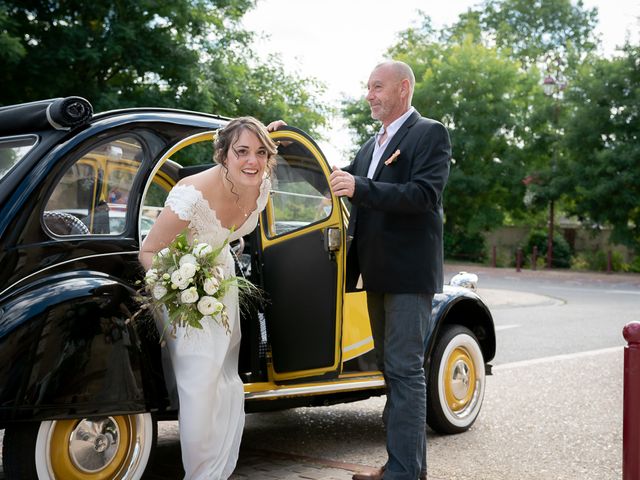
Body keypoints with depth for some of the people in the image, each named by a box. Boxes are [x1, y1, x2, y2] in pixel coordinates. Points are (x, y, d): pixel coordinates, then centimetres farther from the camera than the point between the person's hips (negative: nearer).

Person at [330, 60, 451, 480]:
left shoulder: (430, 134, -6)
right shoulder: (372, 145, 19)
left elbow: (424, 194, -19)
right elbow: (341, 181, 19)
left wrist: (359, 187, -27)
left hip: (409, 272, -9)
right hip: (378, 272, 9)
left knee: (405, 370, -8)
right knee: (392, 367, 13)